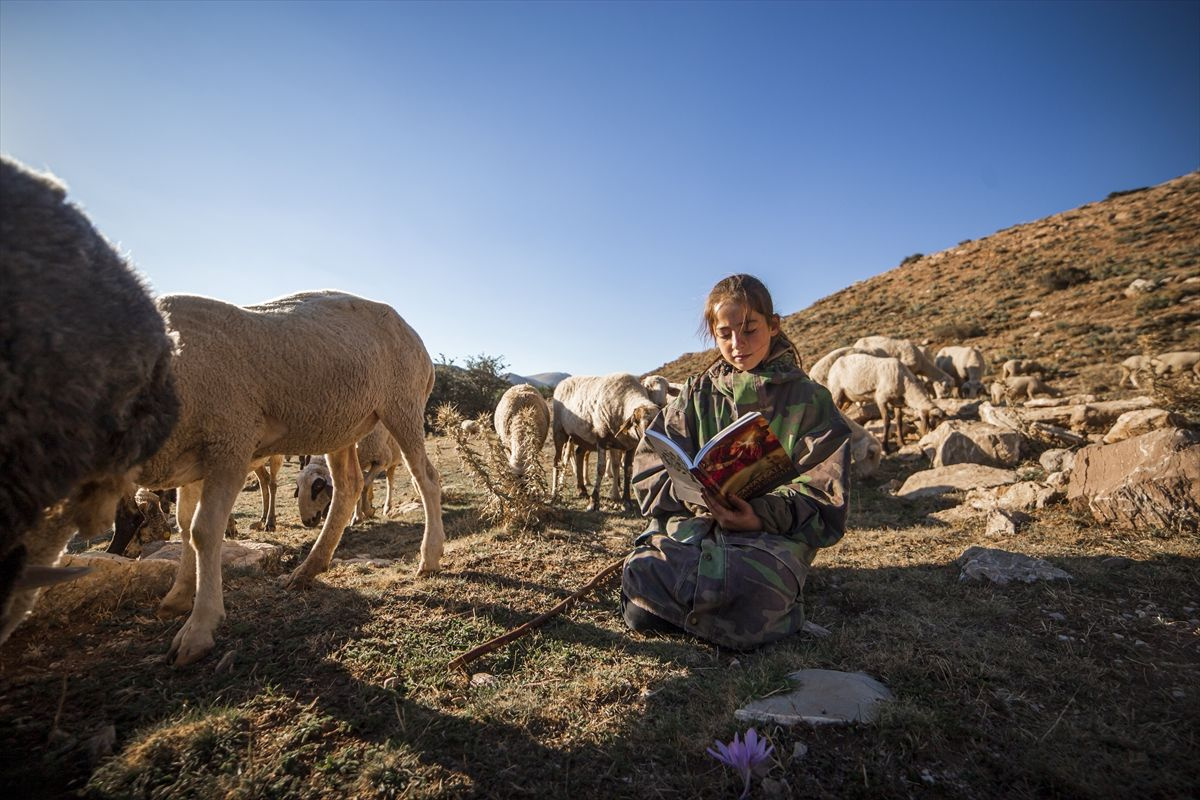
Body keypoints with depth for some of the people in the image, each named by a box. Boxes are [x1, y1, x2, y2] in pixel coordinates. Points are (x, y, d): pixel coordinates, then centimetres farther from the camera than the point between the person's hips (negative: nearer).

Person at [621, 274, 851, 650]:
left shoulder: (808, 398, 7)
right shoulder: (697, 393, 14)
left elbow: (824, 495, -1)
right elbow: (652, 466, 6)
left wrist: (764, 515, -20)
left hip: (771, 534, -2)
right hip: (693, 520, 3)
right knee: (640, 588, -27)